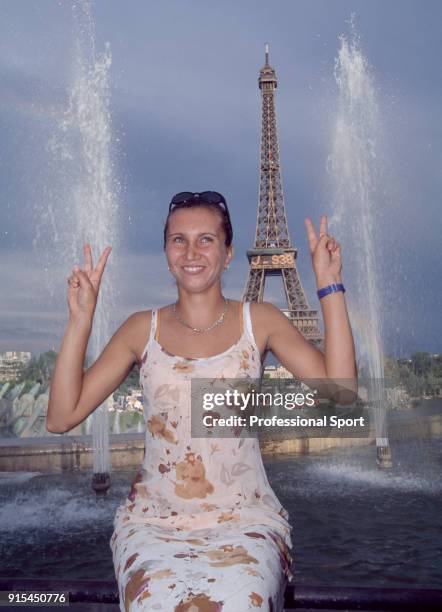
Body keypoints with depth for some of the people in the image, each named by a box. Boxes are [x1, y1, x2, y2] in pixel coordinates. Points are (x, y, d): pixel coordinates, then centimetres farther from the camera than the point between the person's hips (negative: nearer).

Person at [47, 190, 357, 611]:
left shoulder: (259, 321, 3)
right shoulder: (143, 329, 4)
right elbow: (61, 418, -1)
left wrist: (330, 288, -11)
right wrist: (80, 320, -9)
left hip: (244, 518, 0)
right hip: (154, 519, 1)